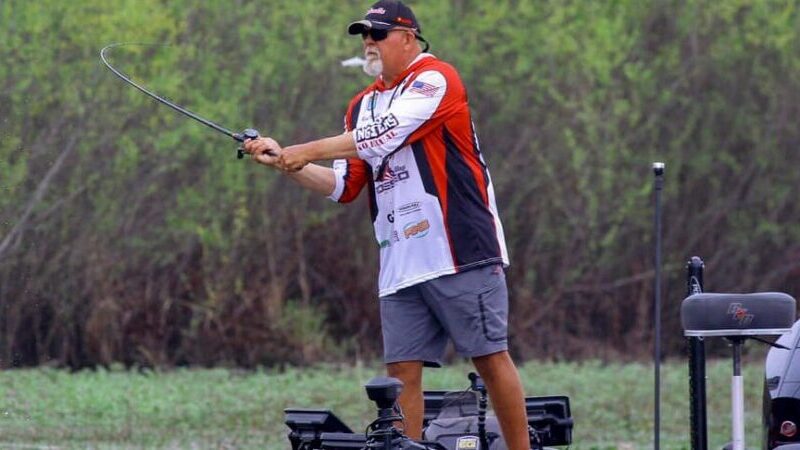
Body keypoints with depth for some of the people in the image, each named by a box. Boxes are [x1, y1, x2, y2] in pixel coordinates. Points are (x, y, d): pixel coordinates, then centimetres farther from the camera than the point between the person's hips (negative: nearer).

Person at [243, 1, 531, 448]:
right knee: (401, 371, 0)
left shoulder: (435, 79, -5)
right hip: (401, 267, 7)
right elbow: (344, 186, 17)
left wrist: (309, 151, -13)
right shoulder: (363, 105, 18)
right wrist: (283, 161, 4)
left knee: (490, 356, -5)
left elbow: (386, 135, -18)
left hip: (460, 253, -7)